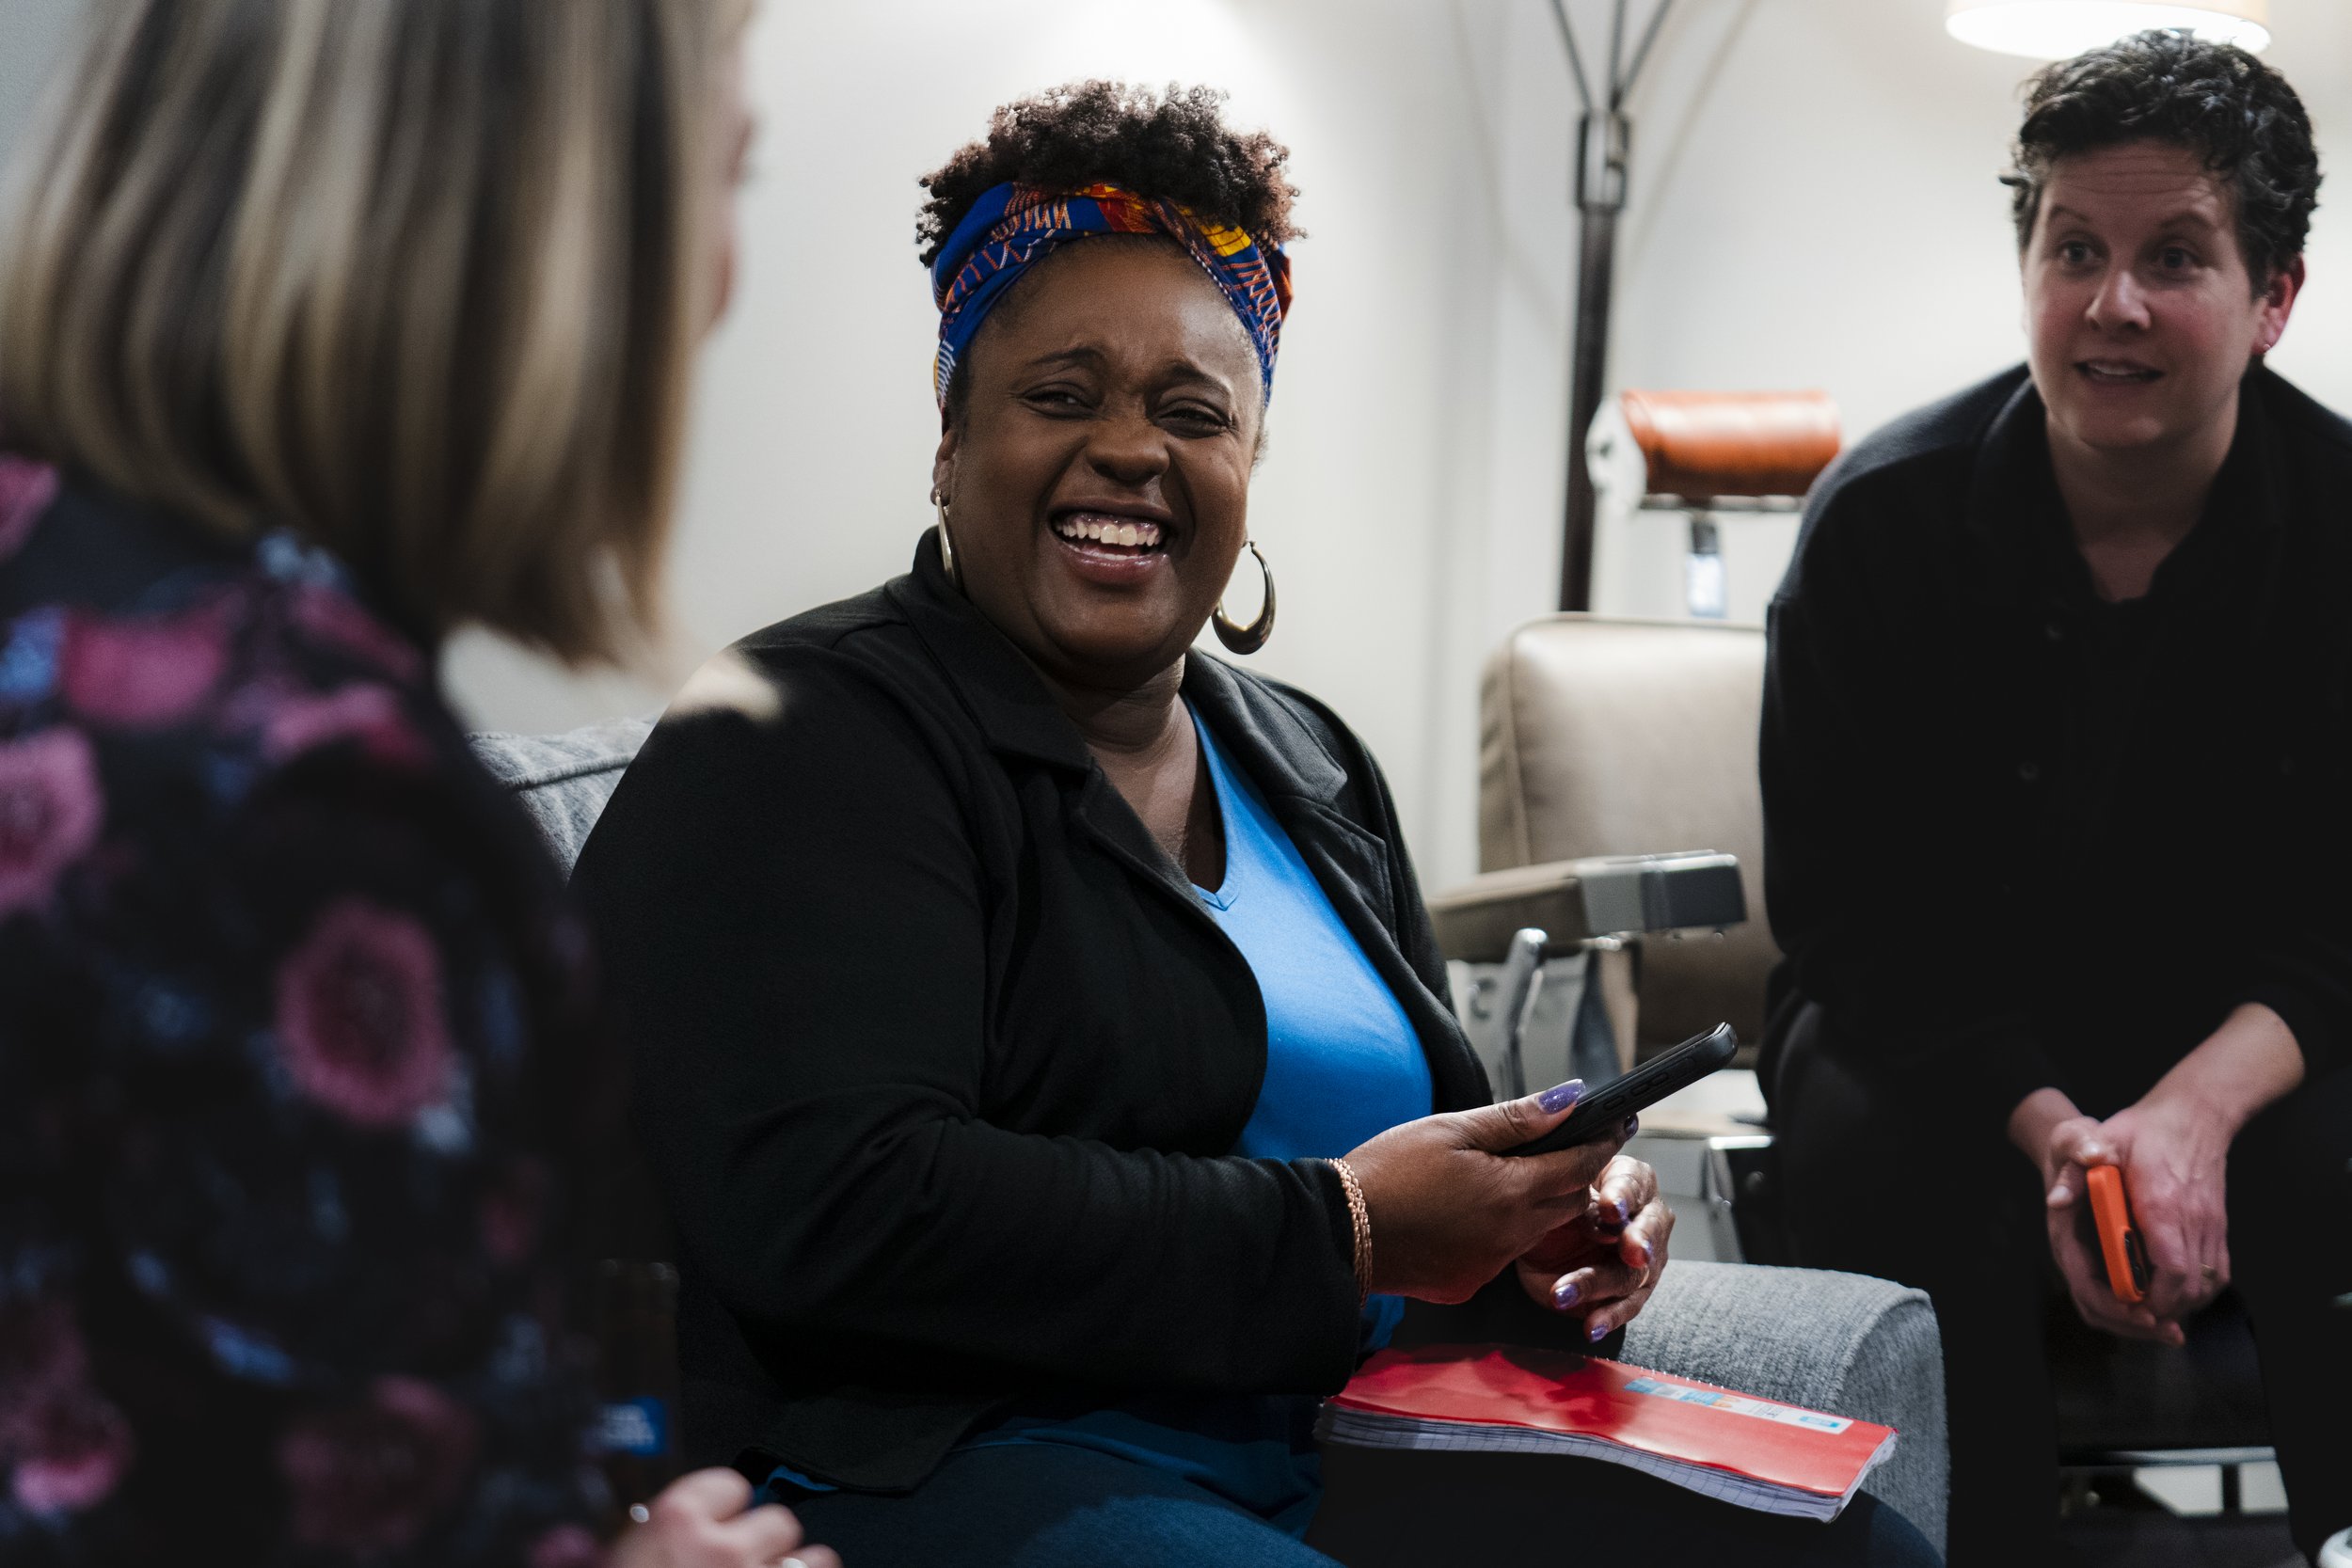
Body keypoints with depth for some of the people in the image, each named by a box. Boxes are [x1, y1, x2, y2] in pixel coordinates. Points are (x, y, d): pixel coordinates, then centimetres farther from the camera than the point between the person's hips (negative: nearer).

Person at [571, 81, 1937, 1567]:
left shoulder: (1314, 765, 18)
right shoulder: (807, 735, -7)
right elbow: (823, 1211, -20)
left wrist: (1556, 1215, 0)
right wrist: (1341, 1233, -17)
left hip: (1368, 1446, 7)